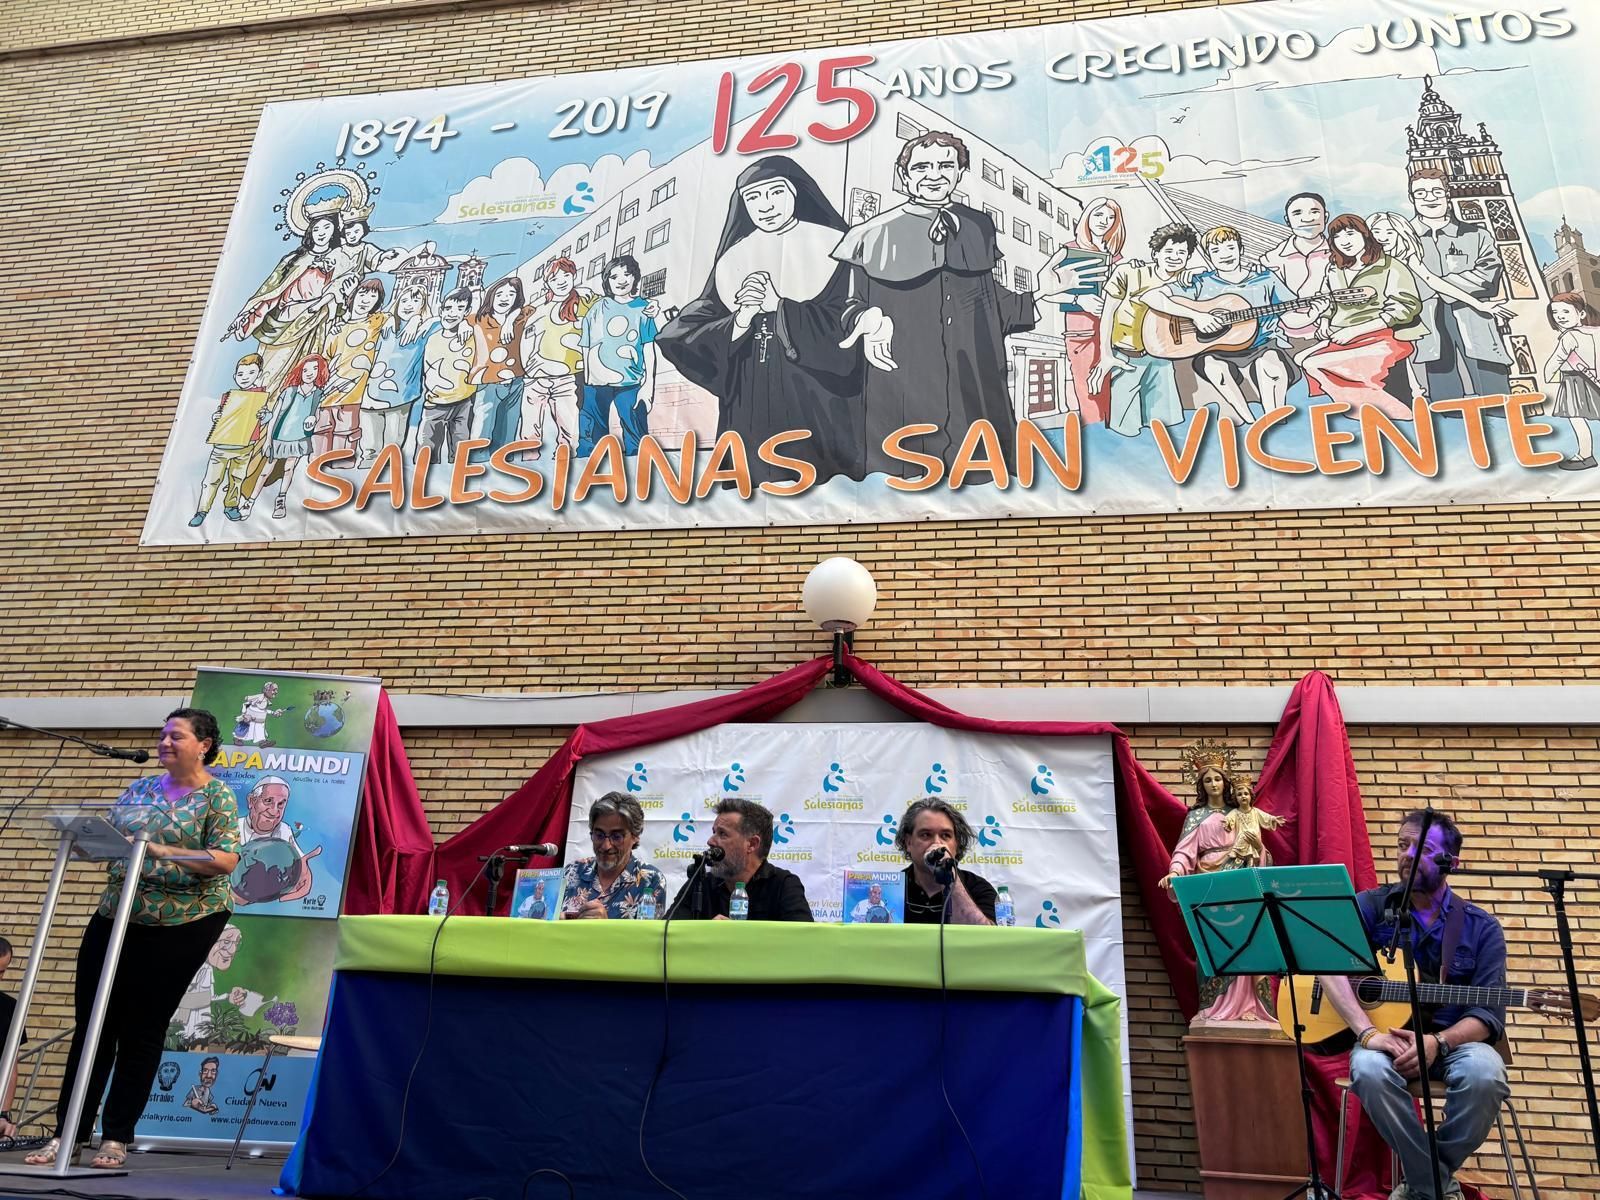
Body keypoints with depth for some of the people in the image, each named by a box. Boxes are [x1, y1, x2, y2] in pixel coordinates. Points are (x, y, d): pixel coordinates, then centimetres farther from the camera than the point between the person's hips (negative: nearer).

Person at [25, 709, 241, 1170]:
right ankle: (68, 1133, 16)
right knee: (89, 1024, 5)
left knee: (142, 1030, 2)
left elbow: (225, 859, -17)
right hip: (115, 917, 6)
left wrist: (161, 851, -24)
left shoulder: (218, 796, -6)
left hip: (181, 925, -5)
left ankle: (117, 1137, 15)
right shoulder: (139, 789, 13)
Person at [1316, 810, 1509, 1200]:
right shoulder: (1372, 905, 0)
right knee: (1369, 1069, -35)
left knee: (1484, 1072, -33)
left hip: (1454, 1040, 1)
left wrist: (1438, 1042, -25)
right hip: (1385, 1035, -1)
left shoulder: (1482, 928, 3)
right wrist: (1368, 1033, -29)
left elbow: (1488, 1013, -5)